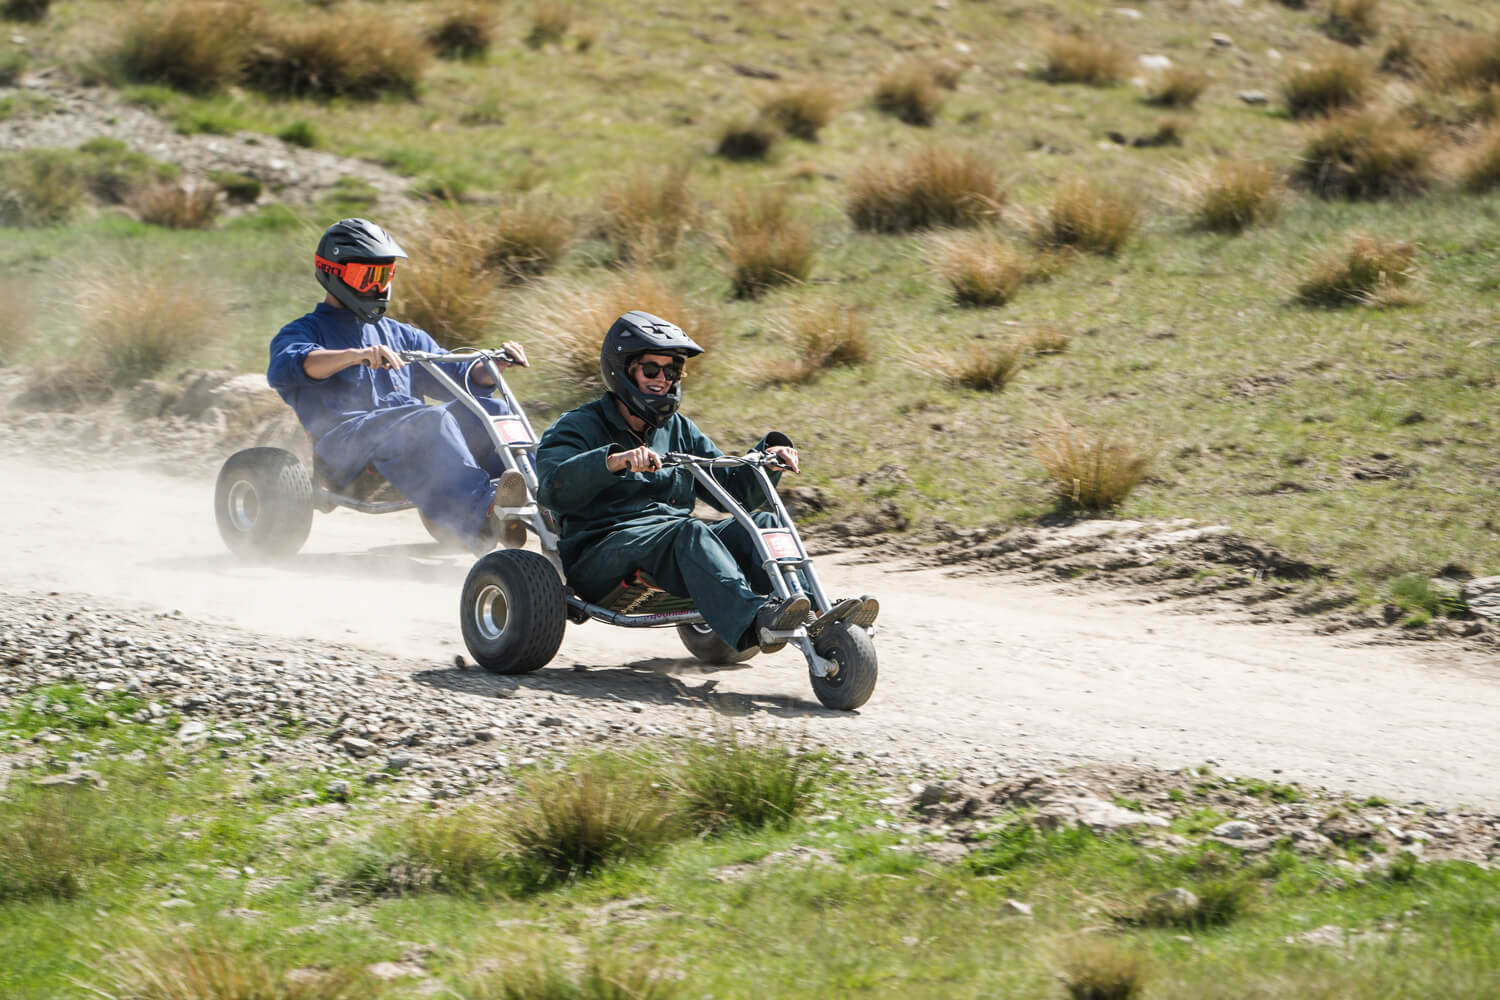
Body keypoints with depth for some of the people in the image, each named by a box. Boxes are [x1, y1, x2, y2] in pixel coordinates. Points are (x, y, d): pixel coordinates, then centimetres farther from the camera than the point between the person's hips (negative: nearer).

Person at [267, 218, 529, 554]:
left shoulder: (400, 335, 34)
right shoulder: (304, 332, 15)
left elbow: (455, 378, 28)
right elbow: (284, 370, -11)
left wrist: (494, 366, 5)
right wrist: (356, 356, -27)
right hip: (345, 439, -6)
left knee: (488, 411, -22)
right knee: (429, 421, -36)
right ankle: (482, 515, -61)